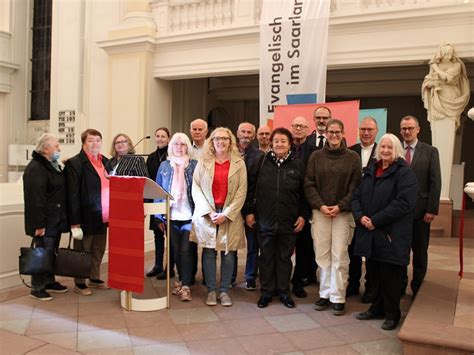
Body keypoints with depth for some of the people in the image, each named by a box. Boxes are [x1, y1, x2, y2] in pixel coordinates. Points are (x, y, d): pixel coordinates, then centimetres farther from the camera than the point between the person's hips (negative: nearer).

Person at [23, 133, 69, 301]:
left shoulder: (54, 166, 15)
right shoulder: (35, 168, -15)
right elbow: (35, 198, -21)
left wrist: (62, 218, 17)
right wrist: (39, 224, -24)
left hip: (56, 219, 9)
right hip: (45, 222, -9)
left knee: (52, 252, 17)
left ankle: (50, 282, 29)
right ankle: (37, 288, 9)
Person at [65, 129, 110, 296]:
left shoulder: (105, 161, 11)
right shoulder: (75, 163, -10)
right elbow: (73, 194, -14)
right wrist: (75, 221, -17)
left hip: (103, 217, 7)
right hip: (86, 217, -6)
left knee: (99, 251, 17)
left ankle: (95, 278, 32)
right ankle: (79, 283, 20)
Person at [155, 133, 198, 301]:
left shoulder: (194, 165, 0)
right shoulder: (164, 166, 6)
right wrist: (160, 217, 1)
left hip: (189, 215, -3)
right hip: (171, 216, 3)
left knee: (186, 250, -5)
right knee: (176, 251, 12)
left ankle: (185, 286, 1)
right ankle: (182, 281, 28)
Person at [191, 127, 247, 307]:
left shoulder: (239, 163, 5)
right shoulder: (203, 162, 6)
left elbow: (241, 191, -1)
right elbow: (196, 188, 1)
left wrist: (226, 214, -10)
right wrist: (209, 212, -10)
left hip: (230, 215, 0)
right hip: (207, 214, 0)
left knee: (228, 254, 1)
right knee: (209, 252, 2)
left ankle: (224, 291, 12)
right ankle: (211, 290, 12)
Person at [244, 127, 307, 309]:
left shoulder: (298, 165, 1)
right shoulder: (261, 162, 1)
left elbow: (304, 193, 5)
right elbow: (250, 188, 3)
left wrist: (303, 215, 0)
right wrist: (249, 211, -1)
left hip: (289, 222, 0)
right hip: (264, 220, 0)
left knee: (285, 257, 12)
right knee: (266, 257, 10)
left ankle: (284, 291, 26)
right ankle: (266, 292, 23)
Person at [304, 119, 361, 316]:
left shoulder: (353, 157, 3)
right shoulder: (316, 156, 6)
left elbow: (355, 186, 0)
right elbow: (309, 184, 3)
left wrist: (340, 206, -10)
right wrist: (320, 205, -8)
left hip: (343, 213, -1)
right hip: (320, 212, 1)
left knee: (339, 256, -1)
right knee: (322, 255, 4)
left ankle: (338, 297, 9)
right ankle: (325, 293, 17)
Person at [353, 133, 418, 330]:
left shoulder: (405, 173, -8)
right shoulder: (370, 171, 13)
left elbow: (403, 203, -19)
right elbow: (357, 196, 11)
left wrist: (376, 220, -19)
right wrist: (360, 216, -9)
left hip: (392, 234, -6)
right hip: (371, 233, 6)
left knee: (390, 275, 3)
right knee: (377, 273, 16)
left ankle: (392, 314, 19)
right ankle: (377, 308, 31)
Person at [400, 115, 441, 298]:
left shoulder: (430, 151, 0)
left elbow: (435, 182, -3)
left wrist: (431, 209, -9)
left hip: (420, 209, -1)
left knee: (420, 251, 9)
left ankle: (418, 287, 23)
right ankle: (400, 285, 23)